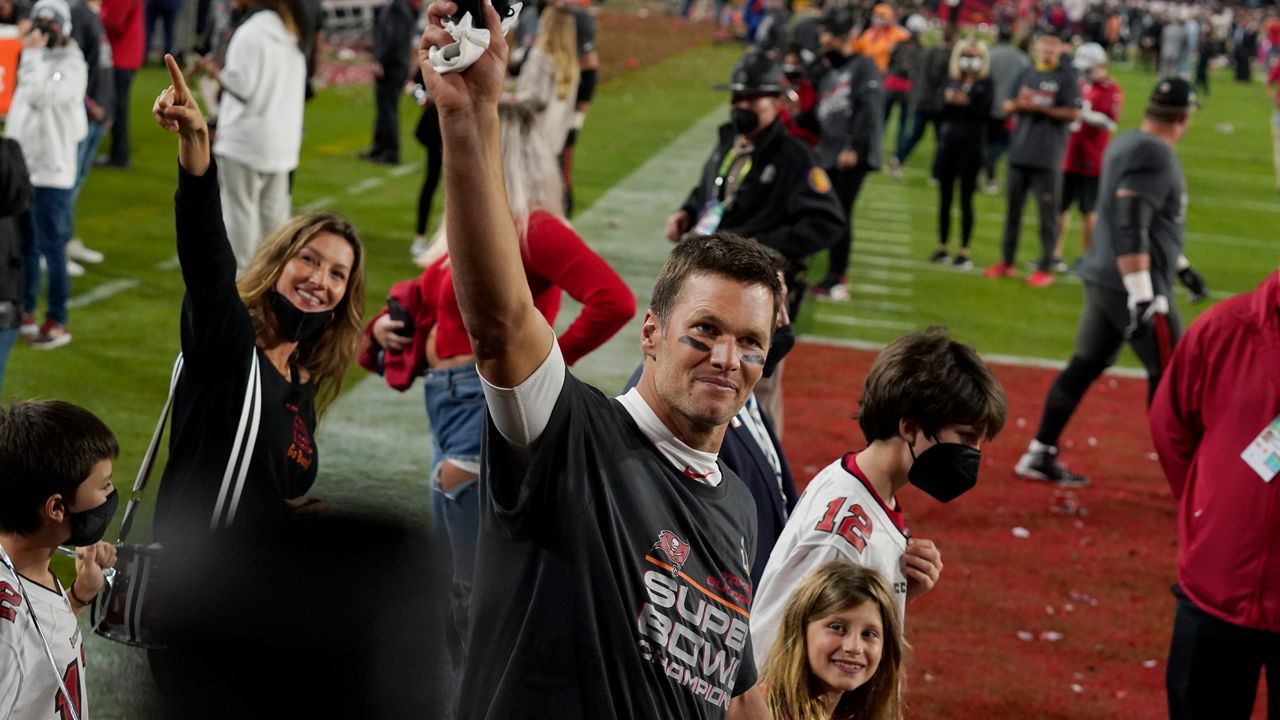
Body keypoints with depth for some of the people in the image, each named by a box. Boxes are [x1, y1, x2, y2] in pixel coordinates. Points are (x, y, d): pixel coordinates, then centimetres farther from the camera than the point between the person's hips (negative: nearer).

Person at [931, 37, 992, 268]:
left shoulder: (985, 85, -3)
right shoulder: (952, 82, 8)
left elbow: (985, 113, -14)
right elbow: (940, 112, 3)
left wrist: (967, 102, -26)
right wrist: (947, 100, -16)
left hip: (971, 145, -4)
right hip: (948, 143, 4)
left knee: (966, 199, -2)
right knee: (944, 197, 8)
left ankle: (964, 252, 1)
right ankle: (942, 247, 16)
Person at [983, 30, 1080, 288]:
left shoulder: (1065, 77, -3)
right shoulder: (1027, 74, 14)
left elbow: (1074, 113, -11)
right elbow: (1008, 106, 15)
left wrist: (1039, 108, -16)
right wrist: (1016, 104, -8)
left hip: (1048, 156, -6)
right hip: (1020, 151, 6)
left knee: (1048, 213, -2)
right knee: (1013, 207, 12)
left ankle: (1045, 268, 4)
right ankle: (1007, 261, 22)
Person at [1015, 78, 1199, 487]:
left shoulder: (1126, 143, 12)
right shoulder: (1155, 155, -18)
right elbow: (1130, 226, -25)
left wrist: (1179, 265, 29)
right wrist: (1141, 298, -26)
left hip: (1101, 280, 9)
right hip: (1131, 285, -9)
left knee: (1085, 367, 12)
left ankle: (1040, 457, 13)